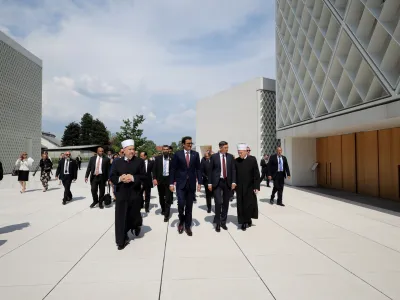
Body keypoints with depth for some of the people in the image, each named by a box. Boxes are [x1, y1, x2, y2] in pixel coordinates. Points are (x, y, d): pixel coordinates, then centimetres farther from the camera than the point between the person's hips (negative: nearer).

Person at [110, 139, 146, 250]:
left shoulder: (140, 161, -1)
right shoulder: (117, 162, 5)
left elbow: (143, 176, -5)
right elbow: (112, 177, 3)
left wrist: (133, 178, -19)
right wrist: (120, 178, -17)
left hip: (135, 194, -1)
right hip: (121, 194, 1)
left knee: (134, 214, 11)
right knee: (121, 217, 3)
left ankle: (137, 224, 46)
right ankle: (122, 240, 14)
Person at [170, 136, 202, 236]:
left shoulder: (195, 154, 4)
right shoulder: (177, 154, -1)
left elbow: (198, 169, 5)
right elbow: (173, 169, -1)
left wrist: (199, 183, -1)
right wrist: (171, 183, -5)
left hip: (191, 183, 2)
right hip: (180, 183, -2)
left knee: (189, 206, 8)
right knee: (181, 204, -10)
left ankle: (187, 226, 21)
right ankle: (181, 221, 18)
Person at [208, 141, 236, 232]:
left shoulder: (230, 156, 5)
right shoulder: (214, 156, -2)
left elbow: (233, 170, 6)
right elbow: (210, 170, 0)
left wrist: (233, 182, -3)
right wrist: (210, 183, -4)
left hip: (227, 182, 3)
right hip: (217, 182, -3)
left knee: (226, 203, 9)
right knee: (218, 202, -9)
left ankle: (223, 222, 23)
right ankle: (217, 223, 9)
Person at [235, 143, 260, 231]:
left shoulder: (252, 159, -7)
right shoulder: (236, 161, -2)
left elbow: (256, 174, -8)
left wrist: (256, 187, -11)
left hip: (250, 187, -1)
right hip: (240, 188, 1)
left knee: (250, 204, 8)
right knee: (241, 206, 5)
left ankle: (248, 219, 29)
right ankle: (244, 222, 18)